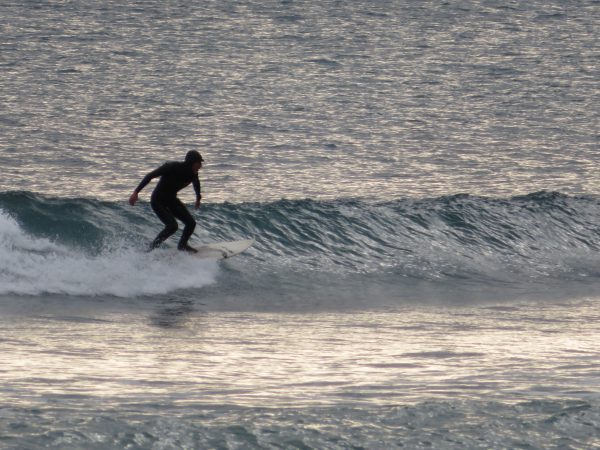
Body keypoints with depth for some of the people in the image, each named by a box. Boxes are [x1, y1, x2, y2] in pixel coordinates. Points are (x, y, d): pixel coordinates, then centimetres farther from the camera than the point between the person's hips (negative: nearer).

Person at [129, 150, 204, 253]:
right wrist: (136, 192, -29)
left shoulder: (193, 174, -8)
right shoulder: (172, 167, -28)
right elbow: (150, 176, -26)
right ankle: (152, 247, -5)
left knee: (191, 222, -2)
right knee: (172, 226, -22)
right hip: (158, 201, -7)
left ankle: (182, 245, 23)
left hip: (171, 200, 7)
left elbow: (196, 183, 18)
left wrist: (198, 197, 33)